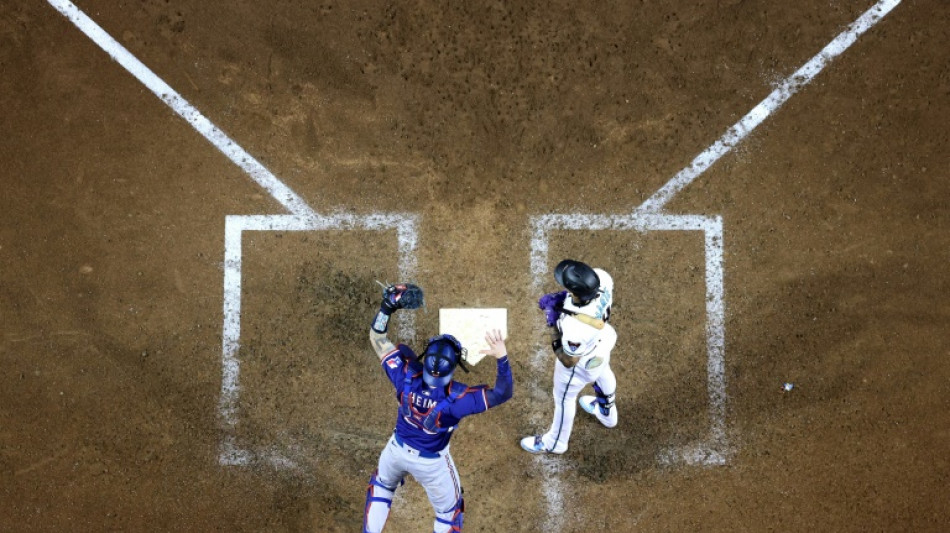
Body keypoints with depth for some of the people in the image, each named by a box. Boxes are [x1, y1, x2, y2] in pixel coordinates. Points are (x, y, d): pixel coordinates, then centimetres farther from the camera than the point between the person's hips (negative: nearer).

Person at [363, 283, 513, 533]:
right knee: (449, 511, 25)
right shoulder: (456, 397, -39)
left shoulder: (407, 377, -31)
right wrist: (502, 358, -49)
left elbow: (377, 338, -20)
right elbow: (503, 393, -37)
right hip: (431, 462, -3)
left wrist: (387, 306, -23)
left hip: (397, 448, 3)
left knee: (381, 485, 36)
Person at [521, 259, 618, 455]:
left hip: (581, 362, -6)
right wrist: (562, 298, -17)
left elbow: (568, 361, -27)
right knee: (602, 373, 38)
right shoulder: (601, 278, -35)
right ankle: (606, 411, 70)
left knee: (563, 398, 25)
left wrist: (553, 325, -28)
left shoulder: (575, 329, -49)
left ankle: (555, 442, 55)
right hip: (604, 338, 6)